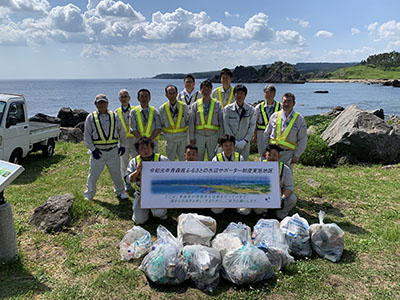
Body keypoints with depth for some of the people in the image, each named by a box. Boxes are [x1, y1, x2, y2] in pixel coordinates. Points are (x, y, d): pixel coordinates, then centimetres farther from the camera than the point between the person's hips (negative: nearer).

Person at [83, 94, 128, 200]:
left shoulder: (114, 116, 5)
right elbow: (87, 136, 3)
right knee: (93, 174, 6)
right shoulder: (90, 117, 2)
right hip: (98, 152, -1)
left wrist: (122, 145, 7)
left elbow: (121, 132, 12)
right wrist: (92, 149, -5)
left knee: (116, 173, 11)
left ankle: (120, 191, 30)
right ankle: (89, 194, 24)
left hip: (113, 151, 1)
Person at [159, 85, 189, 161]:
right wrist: (165, 133, 3)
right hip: (170, 139, 0)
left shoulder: (184, 106, 1)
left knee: (183, 159, 6)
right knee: (170, 160, 4)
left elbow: (187, 121, 11)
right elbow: (161, 124, 8)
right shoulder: (162, 108, -1)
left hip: (182, 138, 1)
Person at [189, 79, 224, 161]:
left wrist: (221, 137, 1)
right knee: (198, 159, 6)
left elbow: (221, 121, 5)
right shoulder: (195, 105, 3)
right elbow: (191, 122, 4)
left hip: (213, 136, 0)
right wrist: (191, 137, 1)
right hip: (199, 135, 0)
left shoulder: (217, 104, 3)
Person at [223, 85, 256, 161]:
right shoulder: (227, 109, -4)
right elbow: (226, 126, -3)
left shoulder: (251, 109, -1)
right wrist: (234, 141, -8)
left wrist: (245, 141, -9)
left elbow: (252, 126, 0)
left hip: (245, 143, 1)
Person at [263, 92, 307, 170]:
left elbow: (302, 140, 4)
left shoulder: (299, 119, 2)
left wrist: (296, 155, -3)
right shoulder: (274, 116, 7)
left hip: (288, 154, -2)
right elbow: (266, 134, 14)